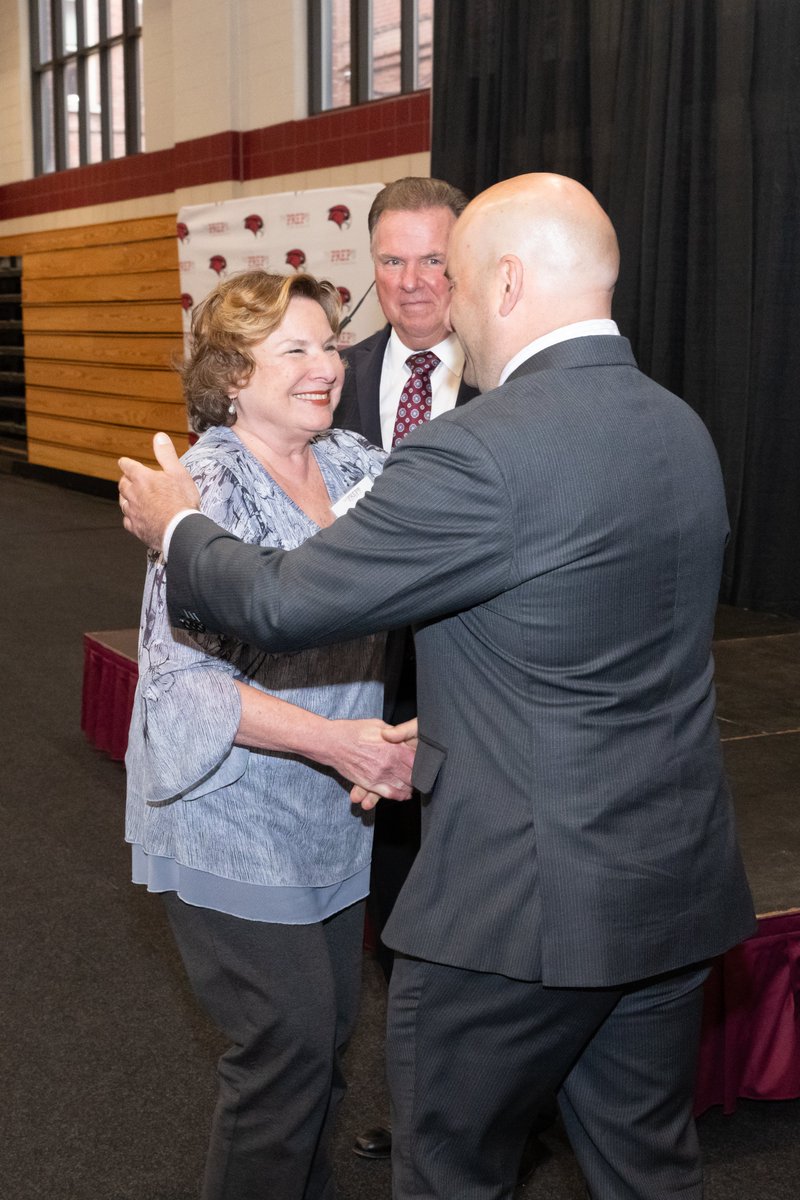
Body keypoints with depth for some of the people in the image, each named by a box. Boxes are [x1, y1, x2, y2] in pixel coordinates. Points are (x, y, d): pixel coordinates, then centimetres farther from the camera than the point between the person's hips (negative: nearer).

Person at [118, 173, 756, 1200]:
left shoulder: (479, 450, -23)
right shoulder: (682, 426, 5)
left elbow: (283, 601, -17)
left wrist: (176, 526, 3)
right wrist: (432, 729, 22)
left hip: (525, 894, -8)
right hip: (681, 883, 8)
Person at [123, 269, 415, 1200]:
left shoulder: (354, 464, 3)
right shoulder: (209, 488, -16)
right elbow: (183, 678, -21)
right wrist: (332, 741, -30)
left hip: (331, 813, 6)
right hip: (233, 822, -6)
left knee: (331, 1022, 17)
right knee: (291, 1038, -1)